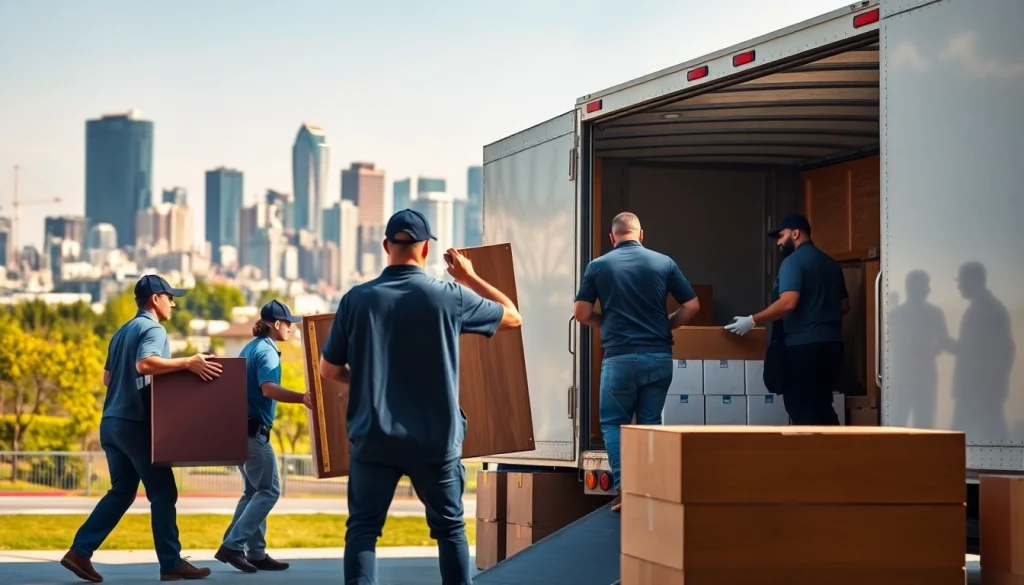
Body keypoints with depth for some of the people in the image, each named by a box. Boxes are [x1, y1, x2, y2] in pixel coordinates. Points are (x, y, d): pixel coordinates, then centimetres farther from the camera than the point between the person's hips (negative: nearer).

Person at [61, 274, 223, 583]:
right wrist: (187, 363, -30)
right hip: (136, 423, -9)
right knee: (163, 492, -3)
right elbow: (145, 363, -30)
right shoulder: (153, 329, -10)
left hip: (111, 421, 9)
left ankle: (80, 551, 5)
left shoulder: (123, 332, 19)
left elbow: (107, 377, 26)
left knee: (121, 491, 13)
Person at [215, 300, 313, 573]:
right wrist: (302, 397, -39)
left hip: (239, 427, 10)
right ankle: (233, 545, -12)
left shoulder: (251, 348, 16)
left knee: (255, 491, 13)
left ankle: (255, 553, 13)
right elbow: (268, 388, -31)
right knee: (269, 491, -6)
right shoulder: (267, 351, -14)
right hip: (253, 430, -10)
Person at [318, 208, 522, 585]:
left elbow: (329, 370, 2)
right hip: (435, 440, 0)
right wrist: (469, 277, 19)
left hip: (373, 439, 0)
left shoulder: (357, 299, -5)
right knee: (449, 527, 14)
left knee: (363, 527, 4)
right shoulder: (450, 297, -6)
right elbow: (512, 316, 10)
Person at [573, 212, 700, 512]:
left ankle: (624, 488, -4)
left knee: (614, 423, 9)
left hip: (620, 357, -2)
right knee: (650, 423, 13)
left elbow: (581, 314, 0)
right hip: (659, 356, 2)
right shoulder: (664, 262, 3)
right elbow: (692, 306, 5)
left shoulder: (598, 266, 0)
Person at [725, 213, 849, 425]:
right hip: (831, 344, 8)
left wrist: (752, 321, -14)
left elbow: (788, 303, -20)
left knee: (802, 410, -3)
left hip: (804, 346, -8)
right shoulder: (830, 263, 16)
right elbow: (844, 305, 21)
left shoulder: (793, 261, -8)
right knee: (821, 407, 12)